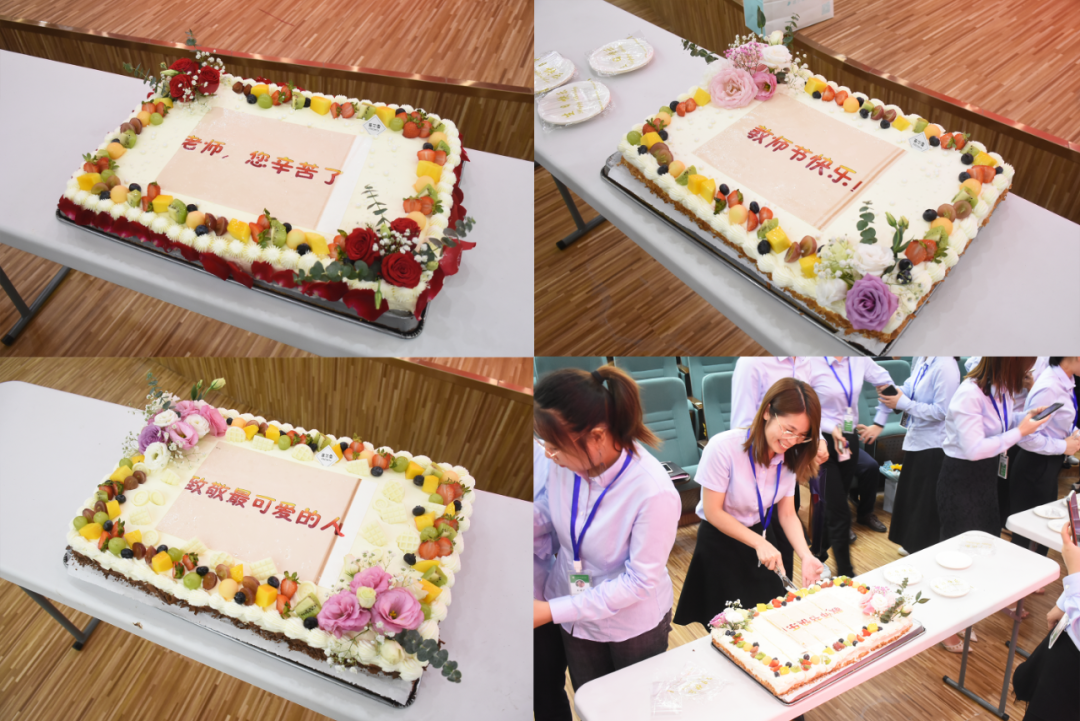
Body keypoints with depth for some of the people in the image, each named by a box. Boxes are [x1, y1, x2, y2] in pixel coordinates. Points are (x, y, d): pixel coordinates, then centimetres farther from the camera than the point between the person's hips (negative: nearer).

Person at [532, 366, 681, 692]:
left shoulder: (654, 493, -35)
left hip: (633, 625, -4)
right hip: (574, 615, 4)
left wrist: (553, 611, -24)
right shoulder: (565, 461, -21)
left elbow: (640, 582, -26)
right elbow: (547, 507, 0)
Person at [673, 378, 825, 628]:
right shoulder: (724, 447, -29)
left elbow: (787, 514, -6)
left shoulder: (789, 456, -10)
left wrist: (806, 556, -21)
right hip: (722, 543, -5)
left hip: (766, 533, 5)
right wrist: (759, 543, -25)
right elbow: (713, 512, -22)